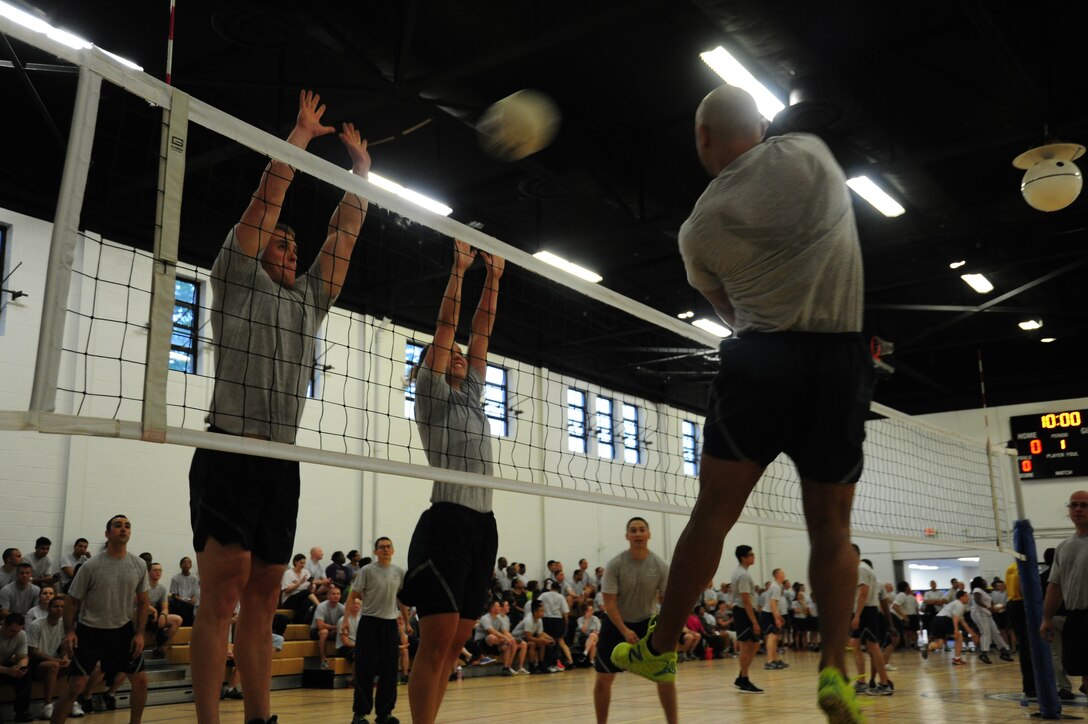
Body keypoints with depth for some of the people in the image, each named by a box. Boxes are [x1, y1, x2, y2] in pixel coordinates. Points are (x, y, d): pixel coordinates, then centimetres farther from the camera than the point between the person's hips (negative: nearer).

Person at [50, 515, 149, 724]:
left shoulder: (139, 565, -3)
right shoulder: (91, 566, -13)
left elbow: (142, 601, 6)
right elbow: (72, 600, -5)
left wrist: (140, 633, -1)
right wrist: (69, 631, -14)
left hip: (123, 629, 4)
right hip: (90, 631, -4)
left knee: (140, 680, 4)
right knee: (76, 686, -8)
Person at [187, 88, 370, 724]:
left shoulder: (310, 299, 22)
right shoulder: (238, 279, 7)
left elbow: (345, 234, 22)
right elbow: (267, 200, 2)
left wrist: (361, 171, 22)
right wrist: (302, 133, 7)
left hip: (282, 463, 6)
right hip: (230, 453, -6)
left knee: (263, 598, 7)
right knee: (224, 591, -11)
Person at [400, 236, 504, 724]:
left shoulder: (471, 396, 21)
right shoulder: (431, 394, 3)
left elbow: (481, 333, 19)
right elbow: (445, 327, -3)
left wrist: (493, 279, 19)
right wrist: (459, 271, -2)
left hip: (483, 524, 7)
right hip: (447, 521, -7)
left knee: (455, 645, 7)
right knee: (437, 641, -10)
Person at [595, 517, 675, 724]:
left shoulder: (661, 566, -13)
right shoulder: (615, 565, -18)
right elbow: (609, 604, -18)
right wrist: (625, 631, -29)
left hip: (646, 622, 1)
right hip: (616, 623, -1)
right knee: (603, 679, 2)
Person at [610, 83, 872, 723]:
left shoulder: (700, 228, 3)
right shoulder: (809, 152, 4)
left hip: (760, 358, -1)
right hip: (843, 358, 2)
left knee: (714, 510, 5)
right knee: (832, 525, 9)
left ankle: (659, 649, 14)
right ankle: (835, 669, 1)